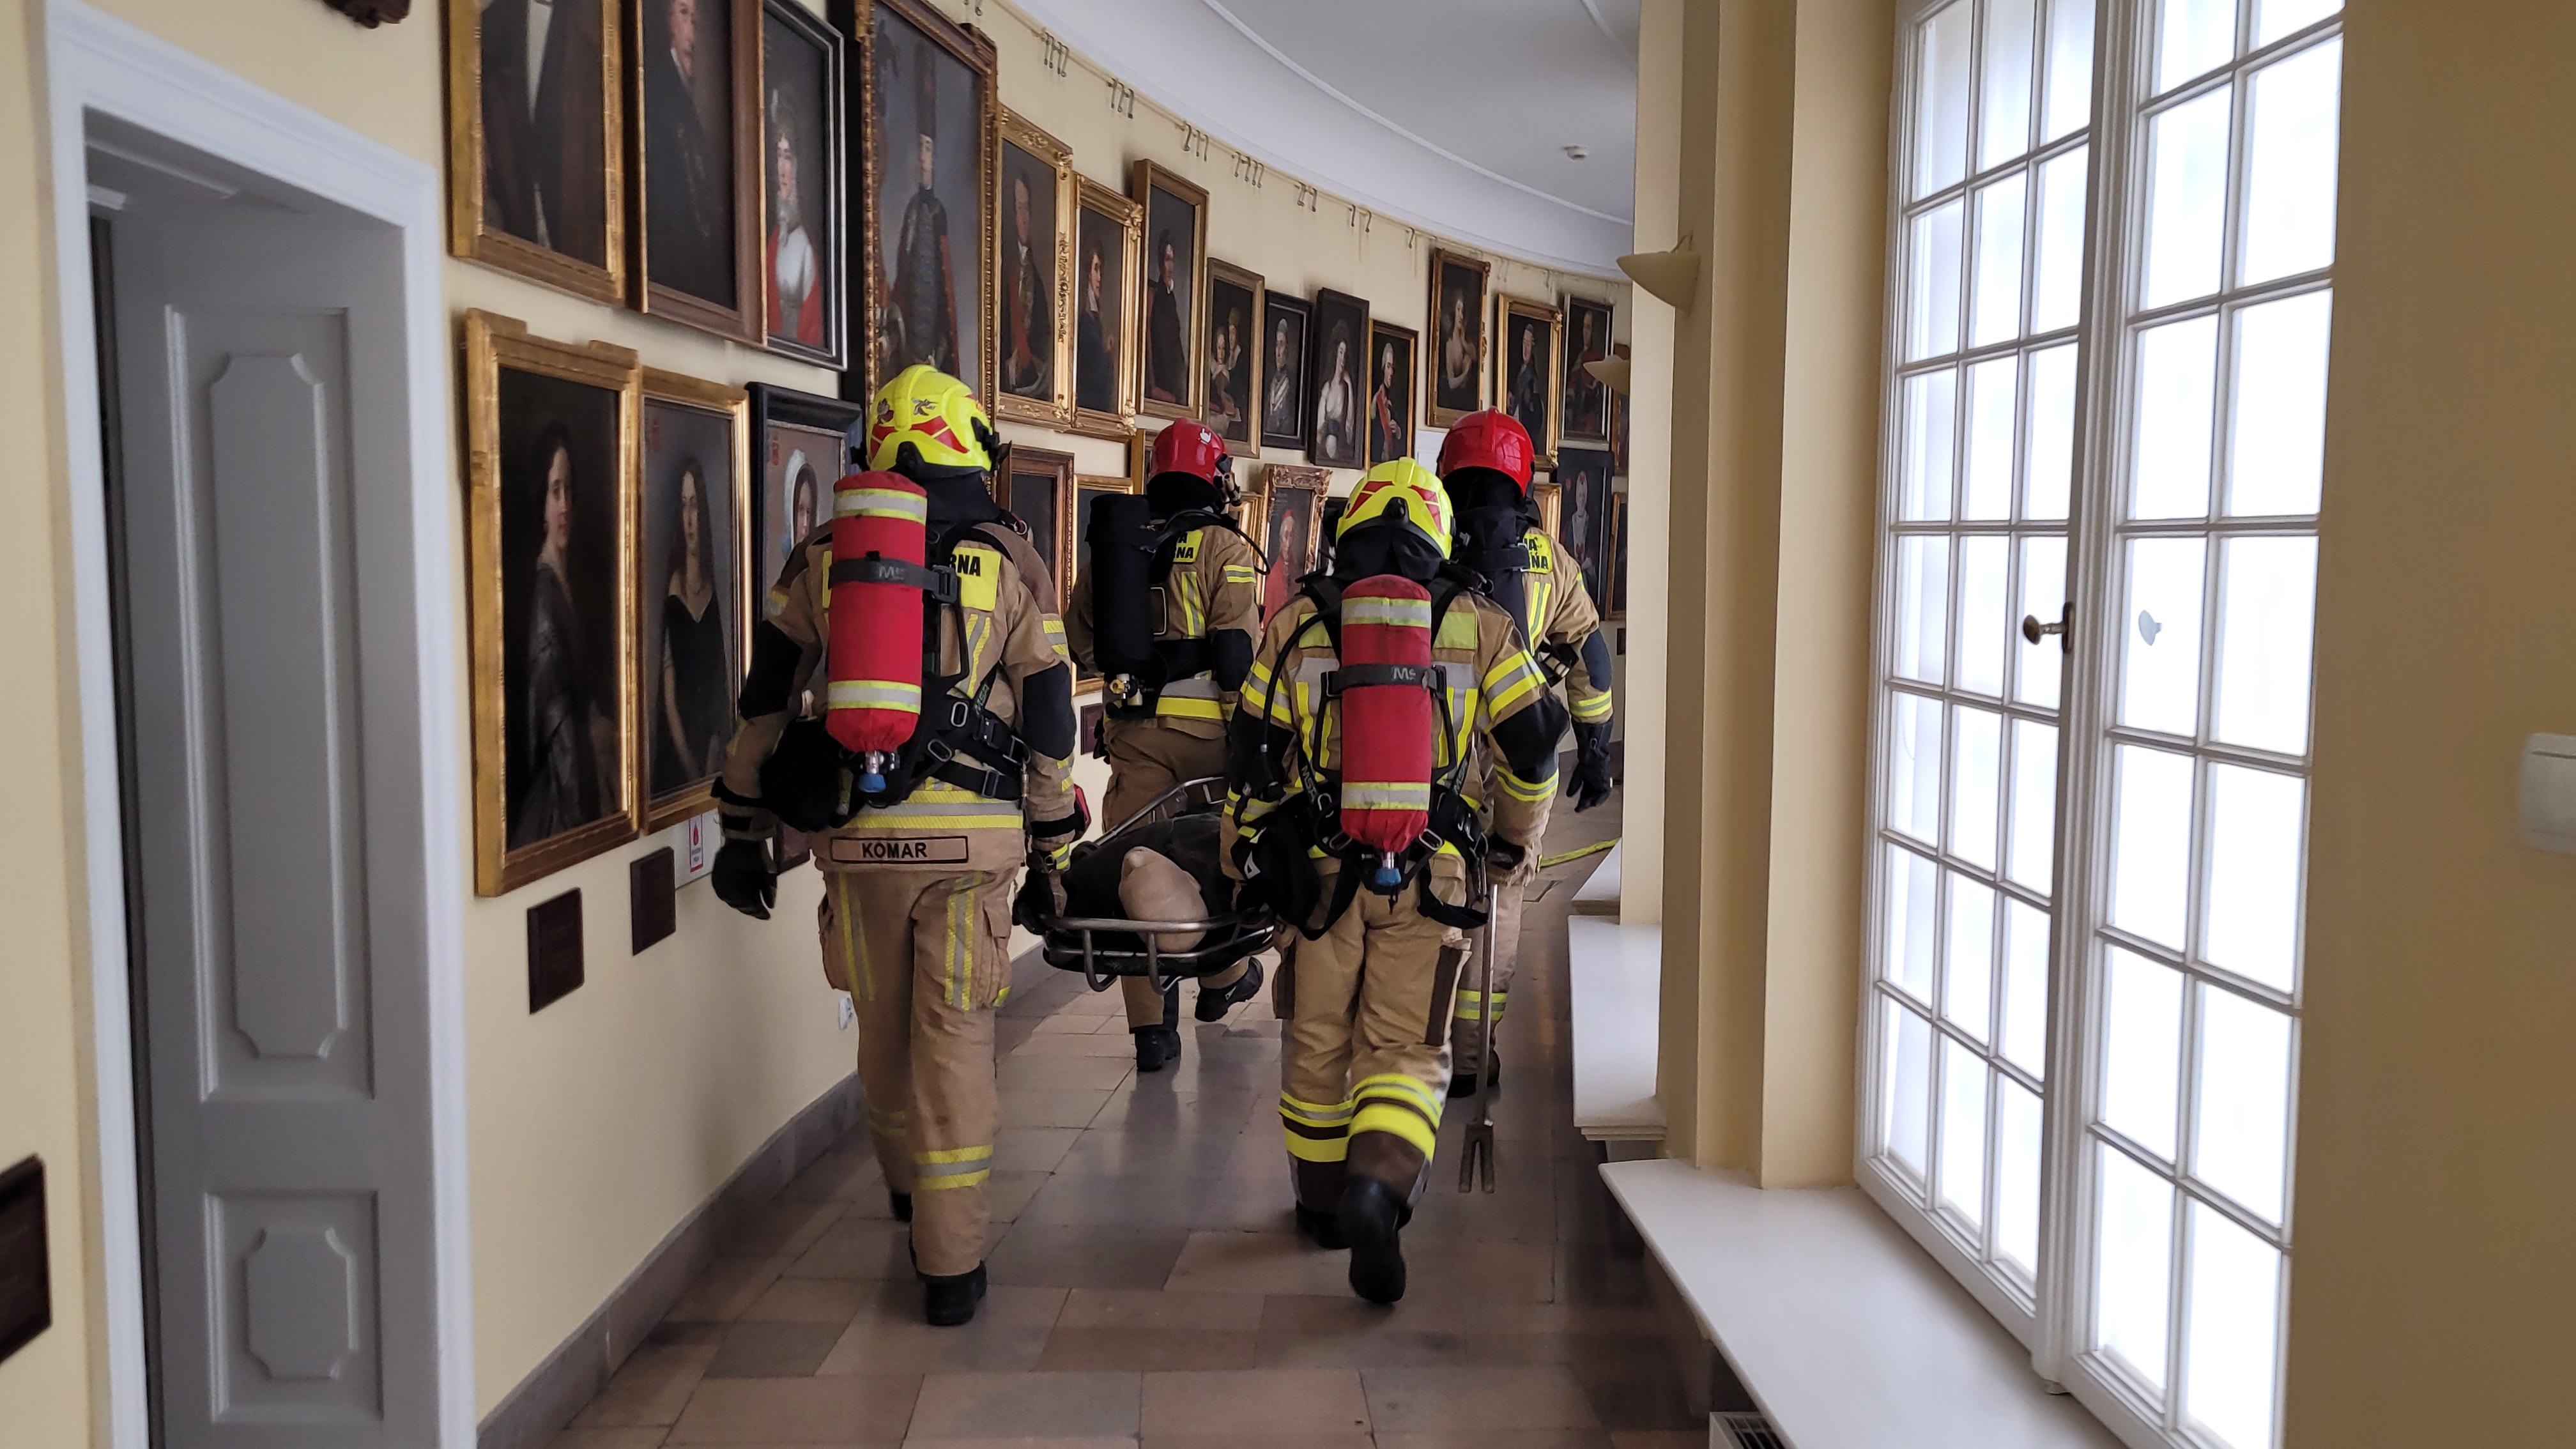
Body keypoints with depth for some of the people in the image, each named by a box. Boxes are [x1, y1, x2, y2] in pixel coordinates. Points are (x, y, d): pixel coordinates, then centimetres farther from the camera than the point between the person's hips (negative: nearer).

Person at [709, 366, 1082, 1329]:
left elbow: (765, 700, 9)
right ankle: (949, 1265, 8)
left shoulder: (822, 556, 8)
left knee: (883, 1023, 20)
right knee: (953, 1038, 5)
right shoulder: (1008, 561, 2)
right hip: (972, 836, -2)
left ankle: (909, 1186, 43)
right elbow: (1048, 719, 4)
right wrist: (1054, 845, 13)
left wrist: (745, 830, 17)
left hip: (856, 832, 2)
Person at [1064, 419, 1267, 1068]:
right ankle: (1223, 978, 34)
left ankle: (1151, 1026, 4)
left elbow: (1079, 636, 15)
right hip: (1204, 728, -3)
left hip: (1131, 729, 4)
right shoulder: (1227, 550, -4)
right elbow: (1238, 651, -13)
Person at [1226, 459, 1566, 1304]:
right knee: (1407, 1051, 5)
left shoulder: (1298, 623, 4)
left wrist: (1244, 860, 18)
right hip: (1433, 876, -1)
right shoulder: (1478, 625, 4)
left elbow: (1252, 757, 6)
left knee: (1318, 1040, 17)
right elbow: (1532, 742, 8)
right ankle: (1377, 1190, -19)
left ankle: (1323, 1202, 31)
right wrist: (1519, 835, 25)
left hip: (1320, 868, 1)